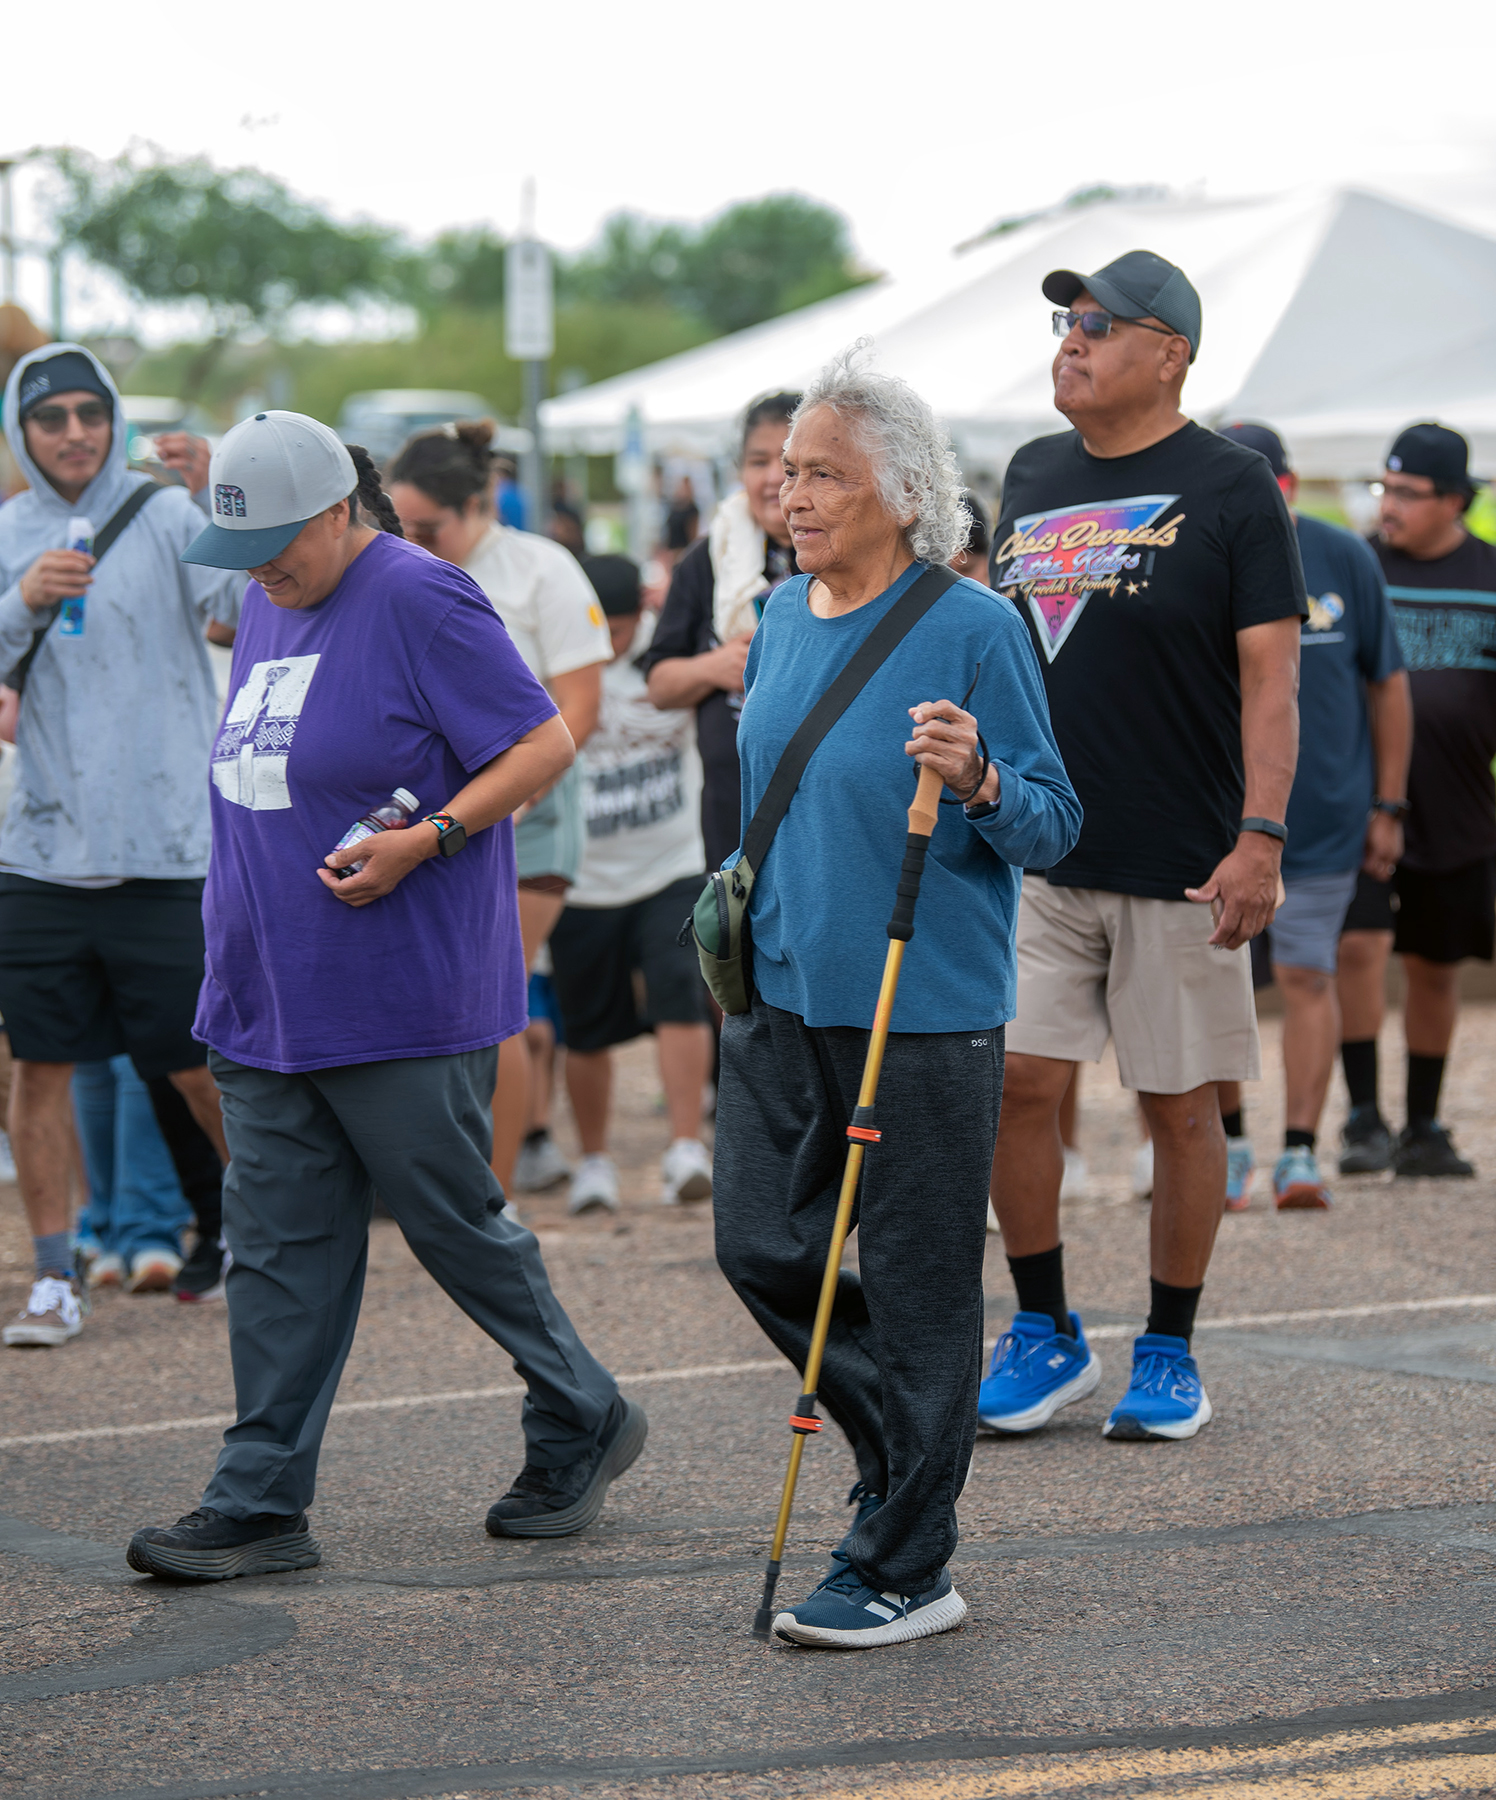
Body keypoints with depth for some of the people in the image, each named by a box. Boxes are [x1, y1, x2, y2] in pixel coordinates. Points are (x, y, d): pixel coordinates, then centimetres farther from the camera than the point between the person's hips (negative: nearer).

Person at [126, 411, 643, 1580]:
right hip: (266, 1001, 8)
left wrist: (424, 840, -23)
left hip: (403, 999, -8)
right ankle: (261, 1504, 7)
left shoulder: (418, 599, -12)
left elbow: (545, 745, -14)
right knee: (280, 1251, 5)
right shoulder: (270, 607, 13)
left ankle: (583, 1427, 24)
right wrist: (241, 938, 16)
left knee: (458, 1227, 4)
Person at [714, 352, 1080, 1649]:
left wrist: (979, 782, -28)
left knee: (915, 1284, -1)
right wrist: (744, 901, 19)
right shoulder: (782, 619, 9)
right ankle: (910, 1456, 29)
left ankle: (904, 1567, 8)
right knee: (763, 1249, 8)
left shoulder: (972, 628, -11)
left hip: (926, 1007, -7)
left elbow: (1052, 824, -9)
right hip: (783, 996, 7)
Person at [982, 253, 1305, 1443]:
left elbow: (1270, 677, -9)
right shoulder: (1032, 481, 11)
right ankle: (1046, 1335, 13)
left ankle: (1169, 1353, 16)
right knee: (1015, 1084, -1)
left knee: (1181, 1107, 3)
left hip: (1181, 861, -4)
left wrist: (1261, 835, -17)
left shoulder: (1231, 487, -5)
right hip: (1035, 852, 4)